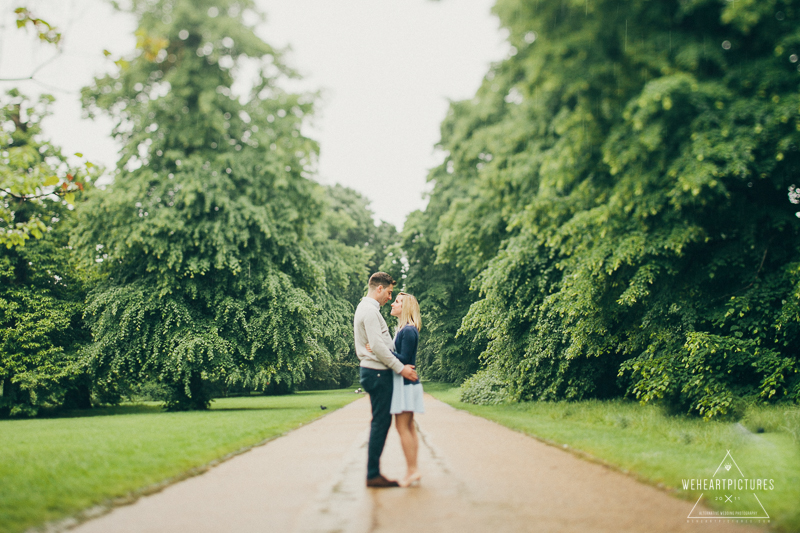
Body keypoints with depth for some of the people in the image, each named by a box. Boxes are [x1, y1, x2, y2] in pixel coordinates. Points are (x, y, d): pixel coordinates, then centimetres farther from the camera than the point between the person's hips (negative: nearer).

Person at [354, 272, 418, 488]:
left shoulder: (367, 308, 20)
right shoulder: (370, 310, -13)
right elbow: (377, 346, -21)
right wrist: (400, 368, -17)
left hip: (374, 372, 11)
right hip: (377, 372, -11)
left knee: (381, 421, 12)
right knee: (380, 422, -8)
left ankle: (374, 472, 15)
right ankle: (373, 475, -4)